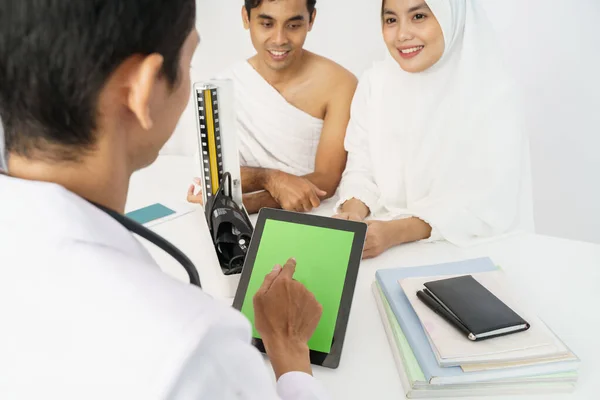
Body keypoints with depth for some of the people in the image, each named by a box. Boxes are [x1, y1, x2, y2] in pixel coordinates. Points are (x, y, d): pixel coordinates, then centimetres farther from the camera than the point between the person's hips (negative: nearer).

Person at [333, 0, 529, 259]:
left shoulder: (490, 93, -11)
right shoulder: (375, 82, 0)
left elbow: (489, 203, -16)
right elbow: (361, 169, 1)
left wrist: (398, 232, -27)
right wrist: (352, 212, -19)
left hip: (463, 247, -2)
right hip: (382, 236, 3)